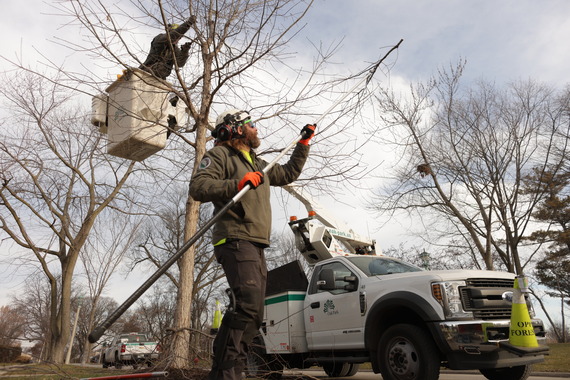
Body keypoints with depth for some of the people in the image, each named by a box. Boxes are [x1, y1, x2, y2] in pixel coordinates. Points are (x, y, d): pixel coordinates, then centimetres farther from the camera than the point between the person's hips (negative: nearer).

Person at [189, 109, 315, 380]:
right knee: (248, 308, -24)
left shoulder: (258, 164, 28)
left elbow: (289, 173, 40)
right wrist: (236, 184, -23)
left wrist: (304, 143, 37)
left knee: (252, 315, 5)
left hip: (256, 247, 9)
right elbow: (198, 187, -12)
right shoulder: (220, 154, 3)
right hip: (236, 240, -9)